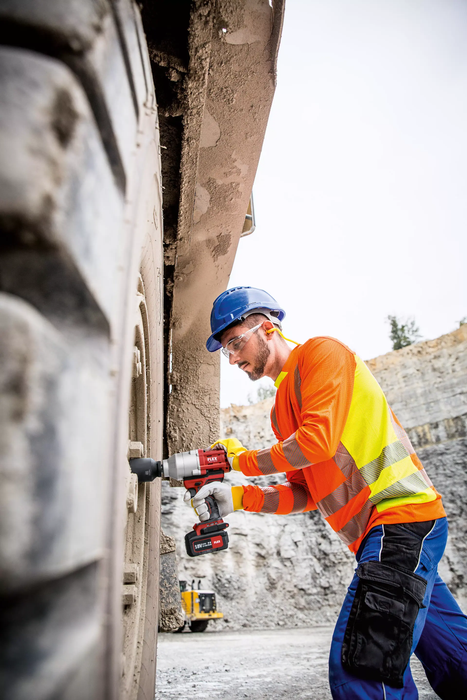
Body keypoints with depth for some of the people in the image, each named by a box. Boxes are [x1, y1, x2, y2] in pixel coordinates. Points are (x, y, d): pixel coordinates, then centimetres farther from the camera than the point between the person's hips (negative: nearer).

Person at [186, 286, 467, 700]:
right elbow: (304, 496, 15)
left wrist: (244, 461, -5)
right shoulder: (282, 410, 20)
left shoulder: (321, 353, -4)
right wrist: (239, 498, 1)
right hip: (377, 532, 9)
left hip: (402, 514, -9)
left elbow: (318, 440, -19)